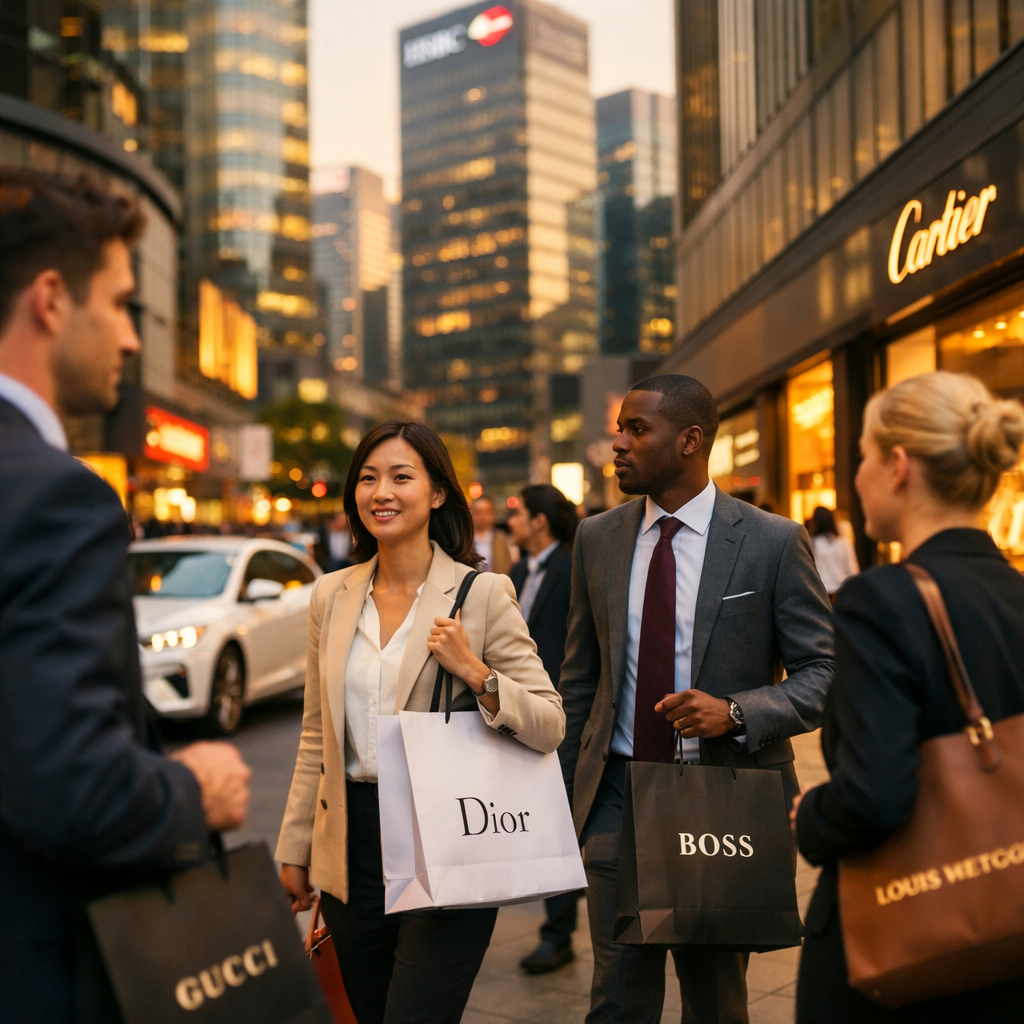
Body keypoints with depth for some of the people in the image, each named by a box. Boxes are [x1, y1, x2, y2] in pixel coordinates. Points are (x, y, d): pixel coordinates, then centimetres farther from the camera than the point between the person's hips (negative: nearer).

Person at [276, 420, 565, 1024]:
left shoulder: (484, 594, -7)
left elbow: (551, 725, -8)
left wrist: (475, 674, -22)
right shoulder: (331, 595, 7)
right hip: (352, 849, 5)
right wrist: (295, 850, 14)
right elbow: (317, 737, 13)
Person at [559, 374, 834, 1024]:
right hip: (617, 795, 3)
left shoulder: (774, 542, -7)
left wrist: (736, 712, -22)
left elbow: (825, 673, -6)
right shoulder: (597, 540, 4)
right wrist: (567, 789, 9)